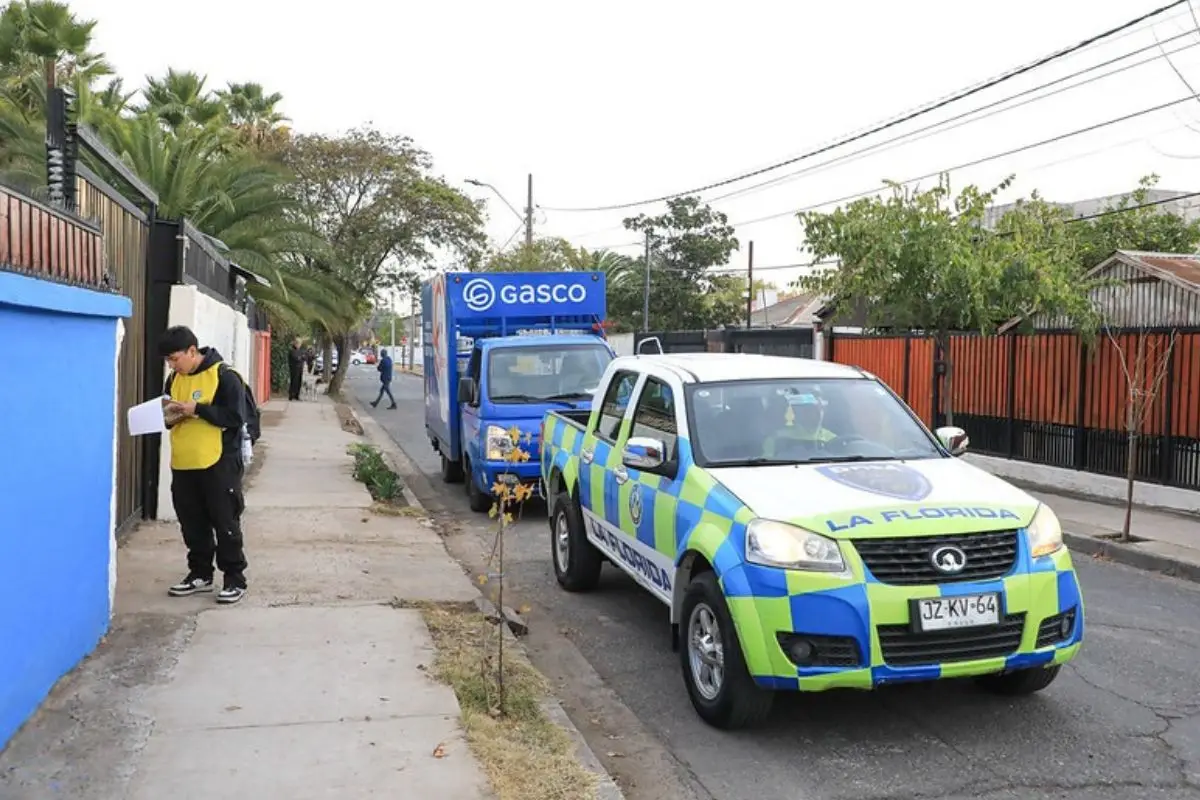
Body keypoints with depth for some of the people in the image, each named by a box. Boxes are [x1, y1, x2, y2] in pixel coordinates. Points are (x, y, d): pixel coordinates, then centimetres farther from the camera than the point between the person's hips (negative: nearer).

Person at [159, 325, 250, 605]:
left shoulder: (224, 376, -12)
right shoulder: (174, 379, 9)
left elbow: (235, 418, -17)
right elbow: (168, 410, 21)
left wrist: (197, 409, -21)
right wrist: (169, 415, -3)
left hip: (219, 463, -6)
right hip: (183, 464, 7)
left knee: (225, 523, 1)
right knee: (192, 524, 13)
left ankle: (235, 579, 9)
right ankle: (200, 574, 26)